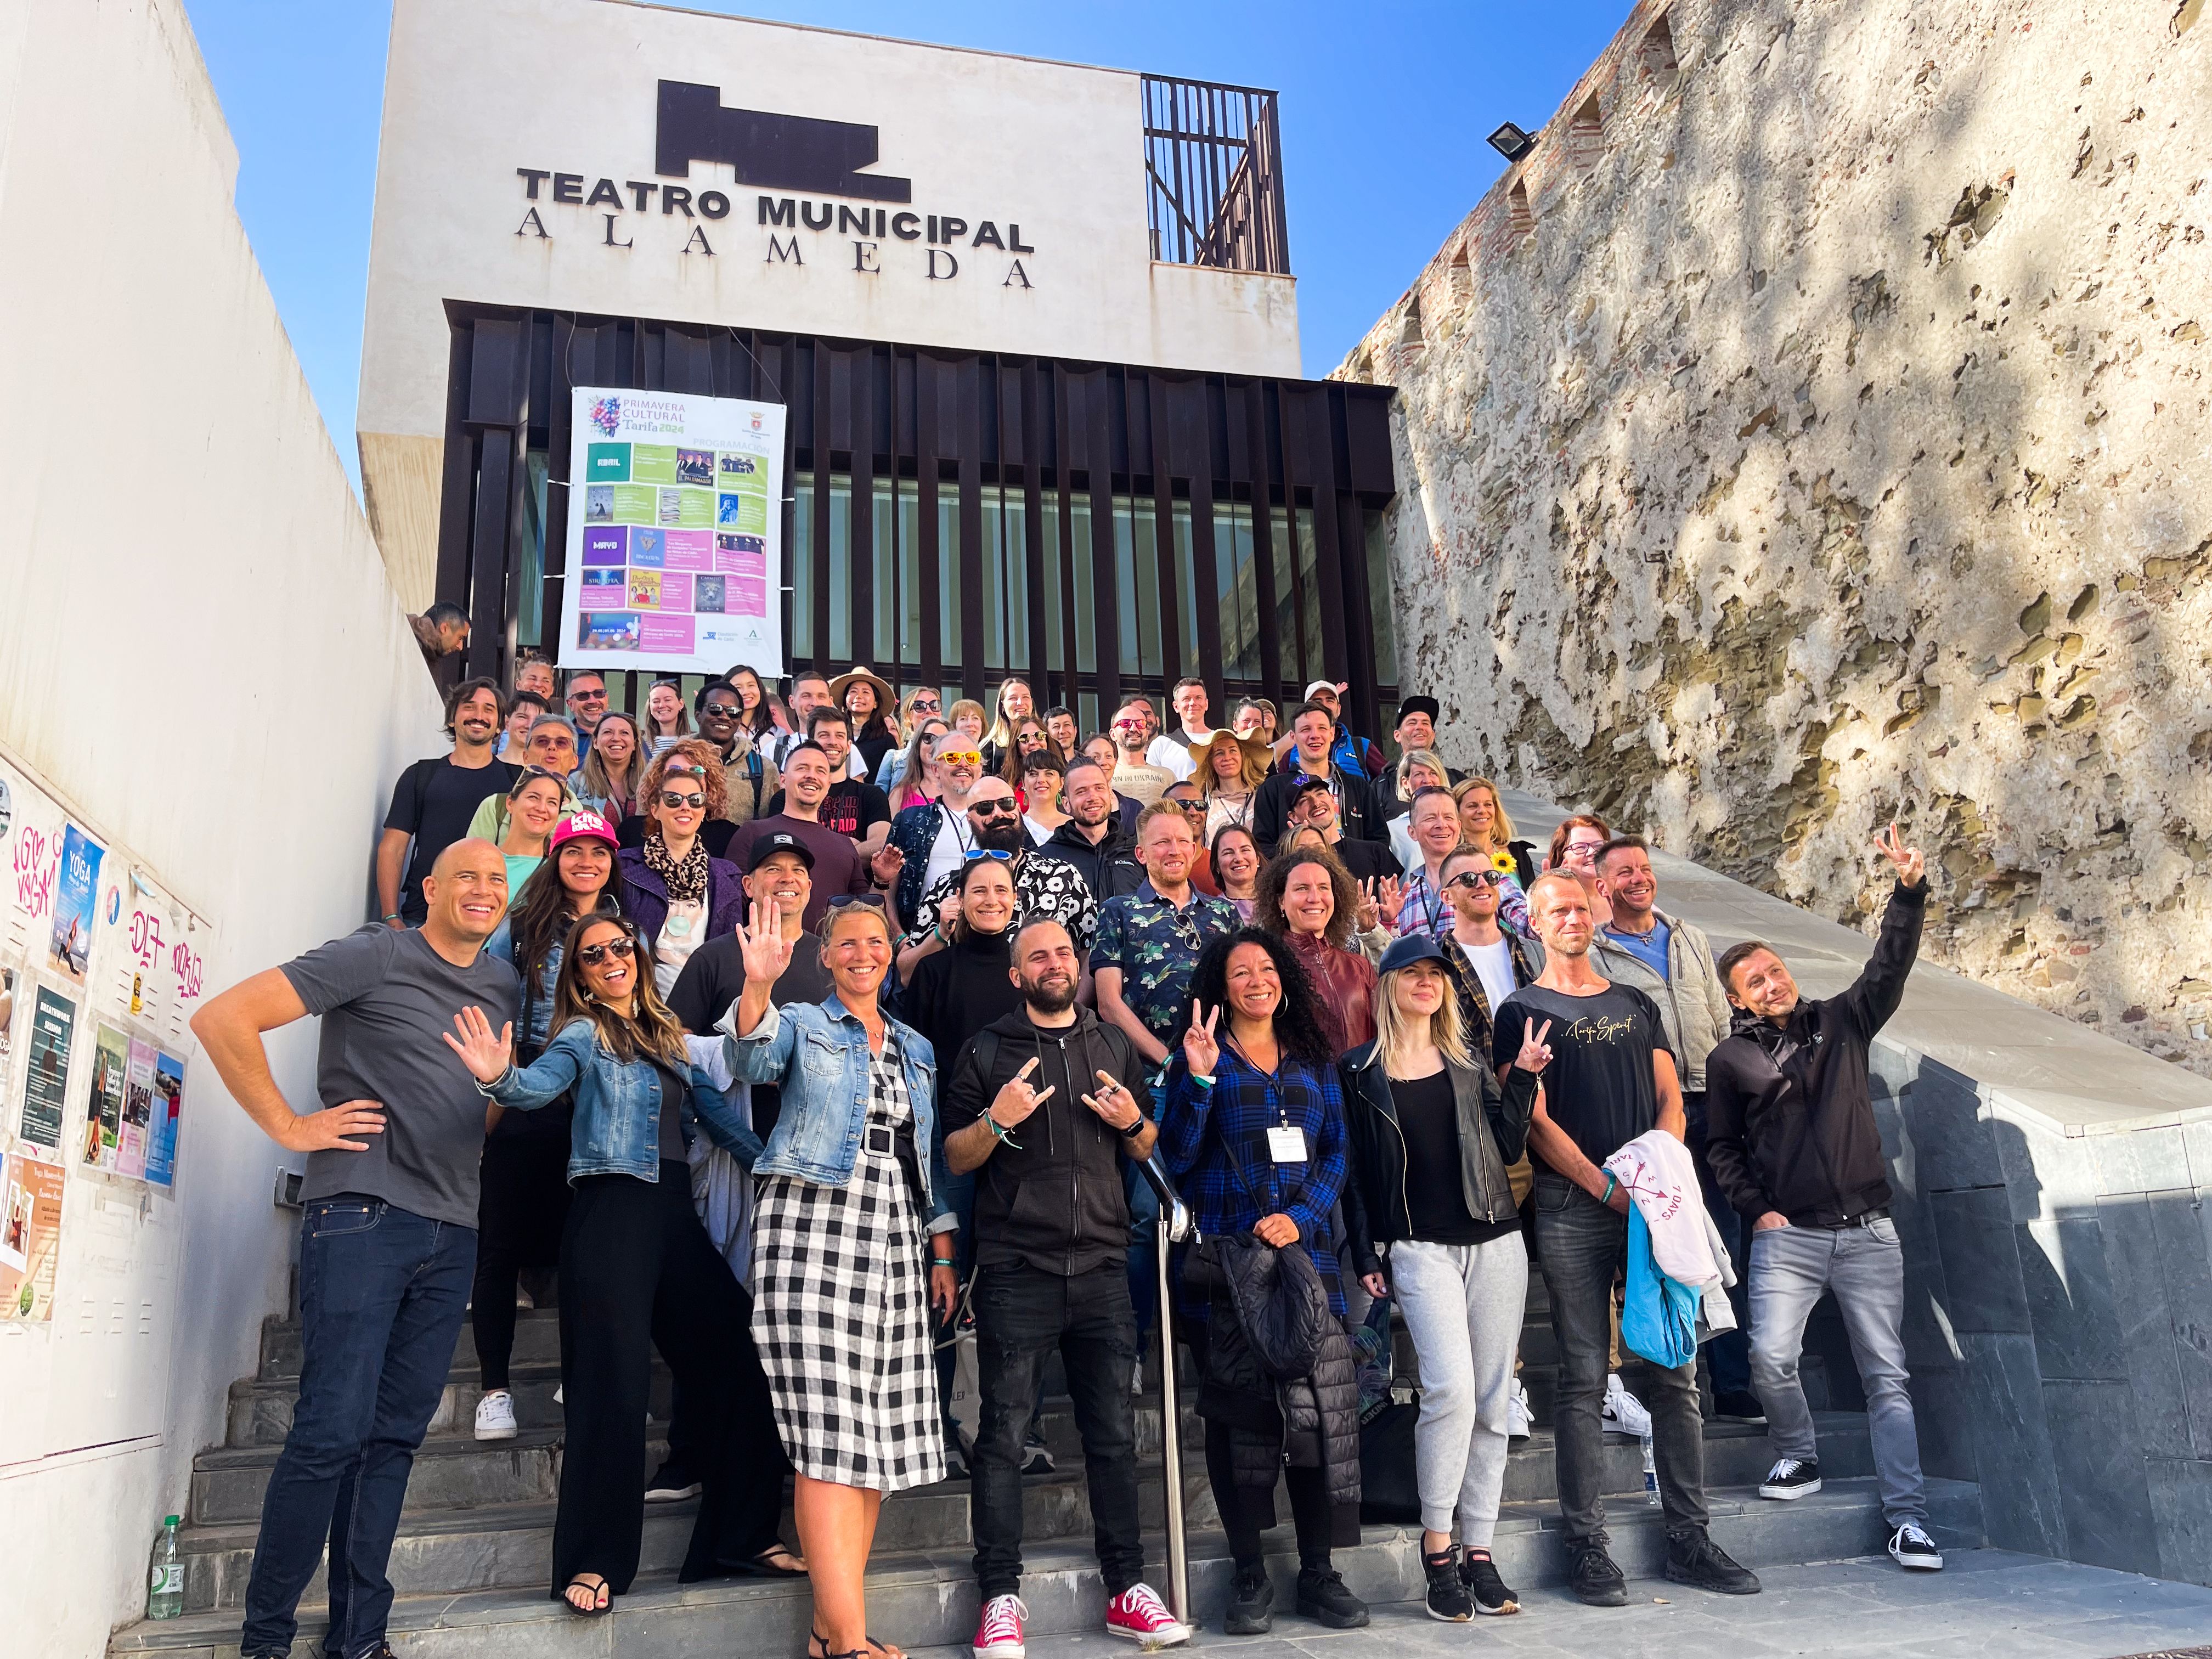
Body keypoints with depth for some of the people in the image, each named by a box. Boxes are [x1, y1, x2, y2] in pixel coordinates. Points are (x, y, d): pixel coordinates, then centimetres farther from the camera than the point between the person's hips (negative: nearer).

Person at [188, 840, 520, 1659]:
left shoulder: (503, 985, 14)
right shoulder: (374, 957, -4)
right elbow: (223, 1018, -10)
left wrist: (493, 1104, 11)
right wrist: (289, 1126, -10)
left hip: (452, 1234, 6)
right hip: (363, 1214, -6)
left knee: (395, 1435, 9)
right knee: (334, 1428, -7)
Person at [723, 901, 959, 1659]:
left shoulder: (917, 1050, 21)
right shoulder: (802, 1024, 8)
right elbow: (752, 1060, -14)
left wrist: (943, 1254, 15)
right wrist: (758, 985, -32)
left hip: (893, 1241, 5)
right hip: (813, 1228, -5)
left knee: (882, 1432, 2)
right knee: (831, 1435, -11)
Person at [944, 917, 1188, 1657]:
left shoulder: (1114, 1046, 14)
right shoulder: (986, 1051, 4)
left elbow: (1148, 1151, 19)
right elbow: (955, 1158, 4)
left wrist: (1133, 1122, -3)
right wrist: (996, 1122, -16)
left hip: (1102, 1268, 3)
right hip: (1016, 1270, -3)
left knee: (1115, 1434, 7)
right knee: (1004, 1437, -1)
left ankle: (1127, 1588, 17)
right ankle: (1000, 1597, 8)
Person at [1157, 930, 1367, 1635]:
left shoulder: (1313, 1062, 14)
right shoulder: (1201, 1059, 4)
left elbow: (1334, 1153, 9)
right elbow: (1176, 1156, -5)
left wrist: (1299, 1215, -7)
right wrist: (1198, 1079, -18)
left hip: (1305, 1254, 3)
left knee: (1320, 1407, 1)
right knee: (1237, 1412, 2)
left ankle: (1318, 1570, 15)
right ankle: (1249, 1573, 15)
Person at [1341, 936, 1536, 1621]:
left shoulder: (1471, 1063, 13)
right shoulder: (1360, 1071, 3)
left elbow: (1508, 1148, 7)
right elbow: (1357, 1171, 3)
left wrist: (1522, 1078, -3)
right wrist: (1368, 1255, -1)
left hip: (1495, 1242, 4)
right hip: (1420, 1248, -4)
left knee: (1493, 1401, 4)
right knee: (1451, 1387, -18)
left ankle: (1478, 1548, 15)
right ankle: (1437, 1544, -2)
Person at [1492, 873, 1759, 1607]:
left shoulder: (1636, 1005, 17)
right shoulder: (1522, 1012, 2)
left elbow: (1670, 1097, 13)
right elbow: (1534, 1120, -5)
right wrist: (1606, 1187, -13)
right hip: (1572, 1210, -4)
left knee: (1676, 1371, 6)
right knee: (1584, 1378, -1)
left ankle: (1688, 1538, 16)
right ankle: (1587, 1546, 7)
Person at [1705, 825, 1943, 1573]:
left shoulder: (1841, 1022, 9)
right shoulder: (1730, 1059, 5)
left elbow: (1889, 966, -4)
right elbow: (1721, 1146, 11)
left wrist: (1909, 891, -17)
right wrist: (1756, 1208, -1)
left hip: (1868, 1231, 1)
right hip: (1787, 1234, -1)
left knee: (1887, 1373, 1)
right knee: (1771, 1355, -16)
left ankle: (1907, 1517, 8)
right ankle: (1798, 1457, 12)